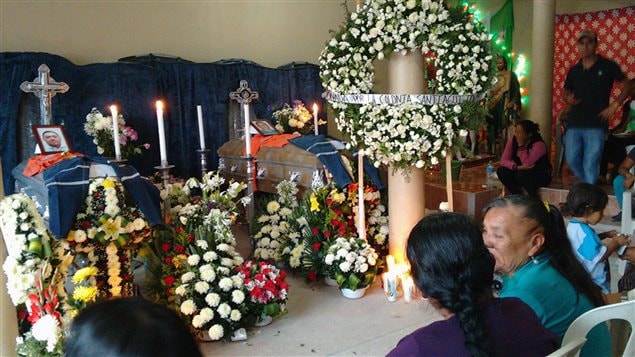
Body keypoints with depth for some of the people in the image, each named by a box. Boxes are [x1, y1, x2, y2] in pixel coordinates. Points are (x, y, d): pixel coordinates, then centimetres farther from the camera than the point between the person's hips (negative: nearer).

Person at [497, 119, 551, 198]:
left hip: (541, 176, -5)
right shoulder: (512, 142, -7)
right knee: (501, 171, -19)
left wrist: (521, 145, -30)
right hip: (520, 171, 5)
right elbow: (503, 160, -15)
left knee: (521, 174, -35)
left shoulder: (539, 144, -24)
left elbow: (526, 163, -32)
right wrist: (517, 167, -32)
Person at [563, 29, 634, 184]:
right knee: (572, 161, 4)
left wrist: (615, 105, -5)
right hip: (574, 124, 4)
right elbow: (566, 92, 21)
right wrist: (568, 99, -3)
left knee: (590, 166, -6)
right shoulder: (574, 70, 12)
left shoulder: (607, 66, 1)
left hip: (596, 125, -4)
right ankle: (587, 185, 27)